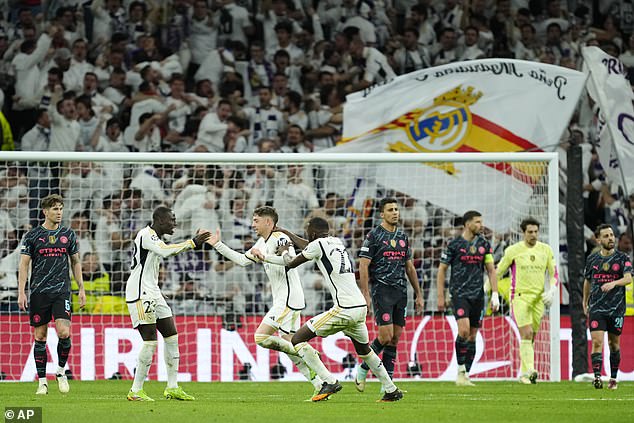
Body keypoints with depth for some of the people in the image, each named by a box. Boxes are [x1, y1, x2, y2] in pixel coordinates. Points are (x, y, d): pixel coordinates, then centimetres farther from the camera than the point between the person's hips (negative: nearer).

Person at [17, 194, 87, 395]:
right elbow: (24, 264, 1)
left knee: (64, 332, -15)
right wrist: (21, 292, -7)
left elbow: (76, 262, 16)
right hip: (39, 293, -1)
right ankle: (42, 382, 10)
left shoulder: (68, 234, 8)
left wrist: (81, 289, 11)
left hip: (62, 291, 1)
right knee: (40, 337, 2)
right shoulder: (32, 235, 1)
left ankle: (61, 371, 8)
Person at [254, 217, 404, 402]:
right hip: (361, 306, 8)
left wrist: (284, 252, 29)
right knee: (363, 349, 30)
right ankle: (392, 390, 32)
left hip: (344, 310, -8)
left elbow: (291, 263, 7)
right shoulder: (337, 242, 18)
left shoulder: (318, 244, -5)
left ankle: (329, 382, -12)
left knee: (298, 340, -3)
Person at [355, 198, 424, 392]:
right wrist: (365, 295, -16)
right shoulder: (374, 236, -4)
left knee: (395, 339, 3)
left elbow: (409, 267, 20)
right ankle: (362, 369, 5)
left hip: (401, 291, 6)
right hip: (382, 290, -6)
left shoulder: (403, 237, 15)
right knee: (386, 335, -15)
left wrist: (418, 294, 16)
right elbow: (363, 266, -8)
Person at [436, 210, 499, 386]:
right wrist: (441, 297, -2)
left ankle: (465, 376, 11)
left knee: (472, 336, 4)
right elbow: (442, 269, 2)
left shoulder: (484, 245, 8)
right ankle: (460, 370, -8)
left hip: (478, 295, 4)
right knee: (464, 330, -20)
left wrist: (495, 295, 3)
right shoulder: (454, 244, -3)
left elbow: (491, 270, 12)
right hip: (459, 293, -4)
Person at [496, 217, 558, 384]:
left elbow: (554, 273, 12)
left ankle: (524, 374, 17)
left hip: (538, 298, 4)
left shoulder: (546, 250, 7)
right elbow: (498, 272, 6)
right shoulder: (513, 251, -2)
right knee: (526, 334, -18)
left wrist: (551, 291, -5)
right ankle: (529, 371, -24)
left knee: (531, 338, 8)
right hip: (520, 296, -4)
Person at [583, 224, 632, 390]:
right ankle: (597, 377, -17)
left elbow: (628, 278, -15)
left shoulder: (622, 258, -1)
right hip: (596, 308, 1)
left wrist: (613, 283, -34)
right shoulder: (592, 259, 6)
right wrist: (585, 303, 25)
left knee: (614, 344, 9)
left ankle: (613, 378, 21)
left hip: (616, 308, -1)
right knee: (597, 342, -12)